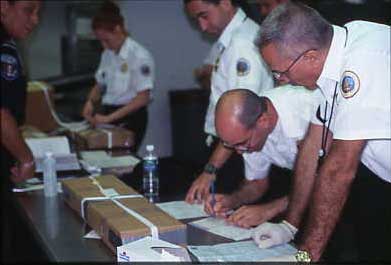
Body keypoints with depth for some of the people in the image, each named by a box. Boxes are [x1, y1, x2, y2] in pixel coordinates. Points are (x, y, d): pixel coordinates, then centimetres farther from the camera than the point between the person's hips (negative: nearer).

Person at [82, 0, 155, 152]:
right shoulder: (107, 54, 6)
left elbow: (143, 98, -20)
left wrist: (109, 118, -23)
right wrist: (91, 102, -5)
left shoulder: (139, 56, -16)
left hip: (131, 117, -6)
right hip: (108, 114, 6)